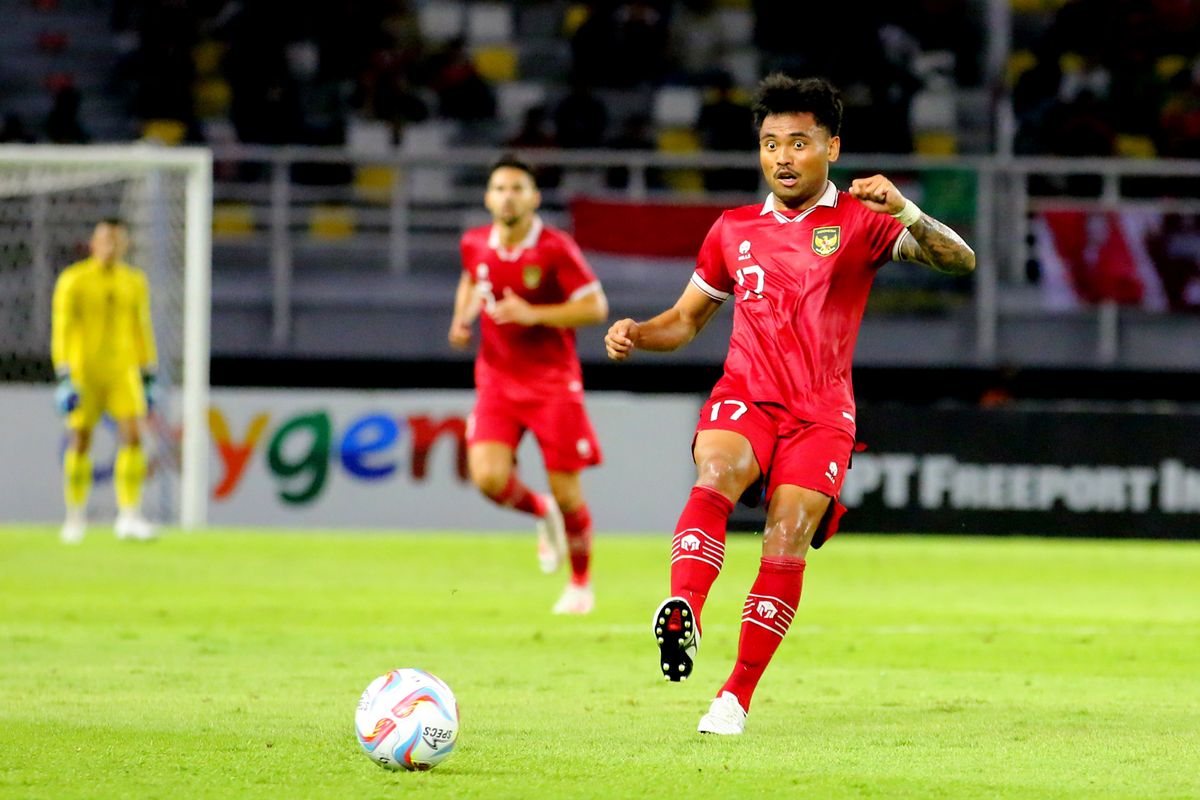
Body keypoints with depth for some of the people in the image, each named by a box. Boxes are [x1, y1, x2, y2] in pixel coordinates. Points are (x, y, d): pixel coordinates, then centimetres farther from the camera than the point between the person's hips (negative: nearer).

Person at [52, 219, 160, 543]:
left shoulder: (135, 282, 7)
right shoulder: (72, 281, -6)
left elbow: (141, 331, 13)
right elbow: (61, 330, -9)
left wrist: (149, 380, 12)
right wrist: (64, 380, -17)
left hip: (123, 372, 3)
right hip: (83, 370, -3)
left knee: (133, 437, -13)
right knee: (80, 442, 3)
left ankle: (129, 517, -14)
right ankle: (76, 515, 19)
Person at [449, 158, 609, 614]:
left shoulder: (555, 249, -14)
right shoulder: (476, 244, 1)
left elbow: (595, 307, -13)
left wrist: (534, 315, -23)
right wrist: (462, 319, 5)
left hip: (553, 380, -3)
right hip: (497, 380, 3)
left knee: (566, 491, -1)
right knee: (488, 478, -17)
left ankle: (581, 583, 24)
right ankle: (542, 515, 18)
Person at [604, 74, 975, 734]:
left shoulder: (859, 221, 5)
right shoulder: (734, 231, 16)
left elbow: (959, 262, -8)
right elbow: (686, 319, 26)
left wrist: (906, 213, -27)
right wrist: (637, 334, 3)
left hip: (820, 413, -1)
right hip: (743, 399, 1)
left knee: (786, 544, -17)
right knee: (714, 479, -32)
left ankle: (738, 696, -8)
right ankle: (683, 615, -52)